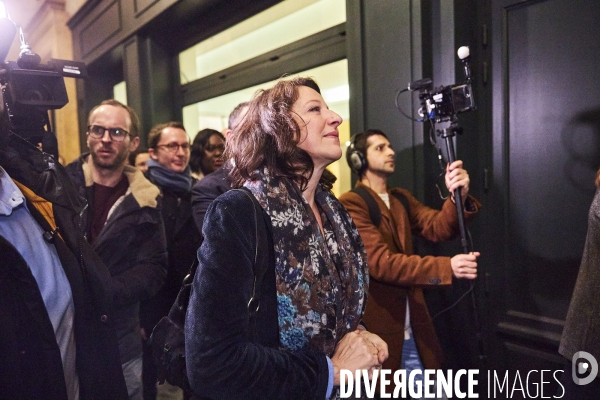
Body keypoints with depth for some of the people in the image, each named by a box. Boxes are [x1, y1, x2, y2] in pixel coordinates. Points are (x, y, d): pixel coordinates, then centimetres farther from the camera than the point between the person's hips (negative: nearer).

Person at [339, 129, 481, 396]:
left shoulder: (402, 199, 12)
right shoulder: (350, 204, -14)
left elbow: (438, 229, -4)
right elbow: (381, 262, -23)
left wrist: (458, 196, -23)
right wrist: (446, 267, -30)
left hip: (414, 329, 7)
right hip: (377, 329, -7)